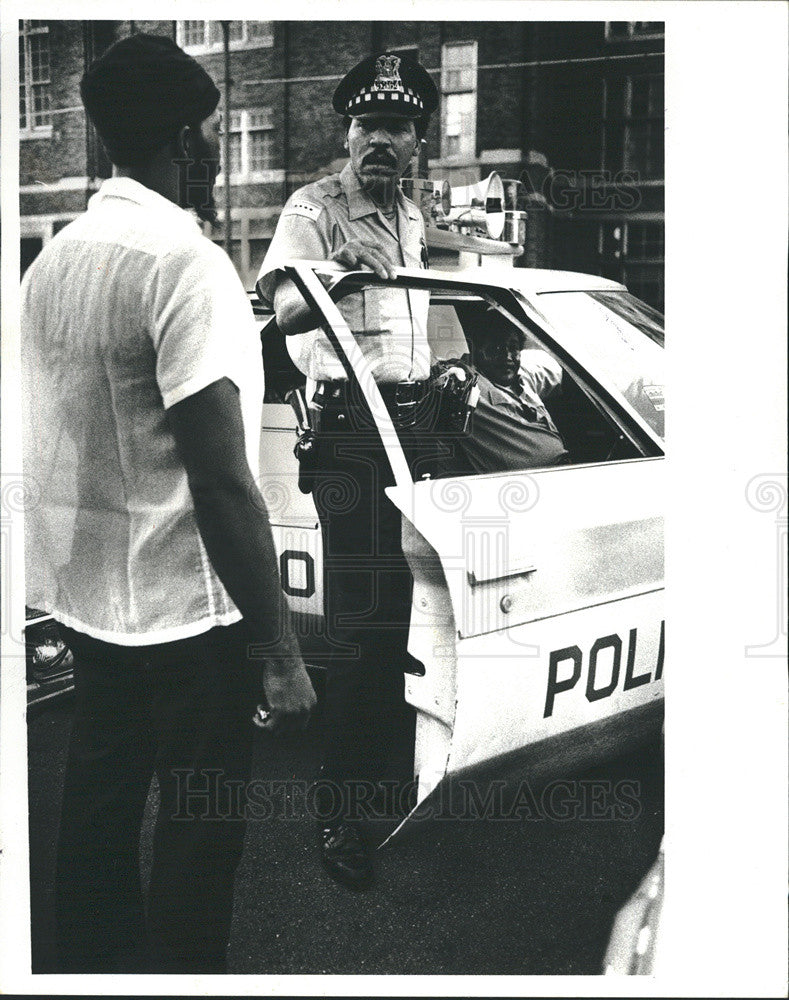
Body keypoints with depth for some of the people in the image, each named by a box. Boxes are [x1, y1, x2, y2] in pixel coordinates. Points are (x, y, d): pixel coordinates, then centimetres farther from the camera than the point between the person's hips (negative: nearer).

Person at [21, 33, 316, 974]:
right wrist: (279, 651, -19)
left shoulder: (52, 257, 6)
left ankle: (92, 966, 38)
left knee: (97, 797, 21)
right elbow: (222, 482, -24)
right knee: (198, 825, 8)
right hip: (184, 604, -8)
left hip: (80, 590, 8)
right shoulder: (187, 264, -20)